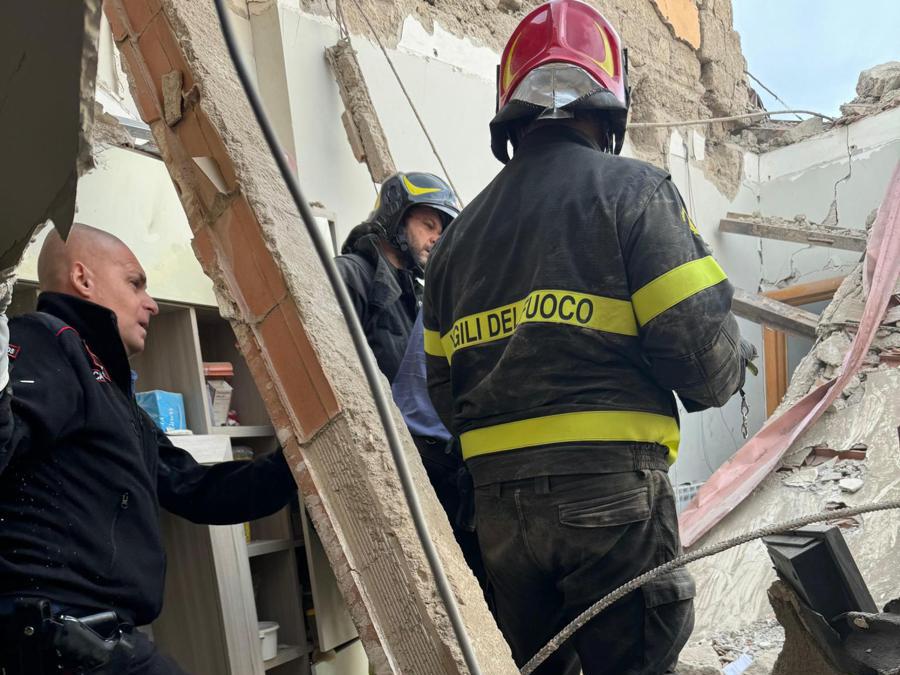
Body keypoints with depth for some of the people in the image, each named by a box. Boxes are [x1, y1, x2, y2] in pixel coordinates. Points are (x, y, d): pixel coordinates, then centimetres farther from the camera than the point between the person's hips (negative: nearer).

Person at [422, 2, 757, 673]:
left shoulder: (462, 230, 13)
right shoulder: (633, 189, -3)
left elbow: (446, 392, 10)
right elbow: (699, 345, -11)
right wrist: (728, 370, 11)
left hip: (499, 504, 6)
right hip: (610, 490, -5)